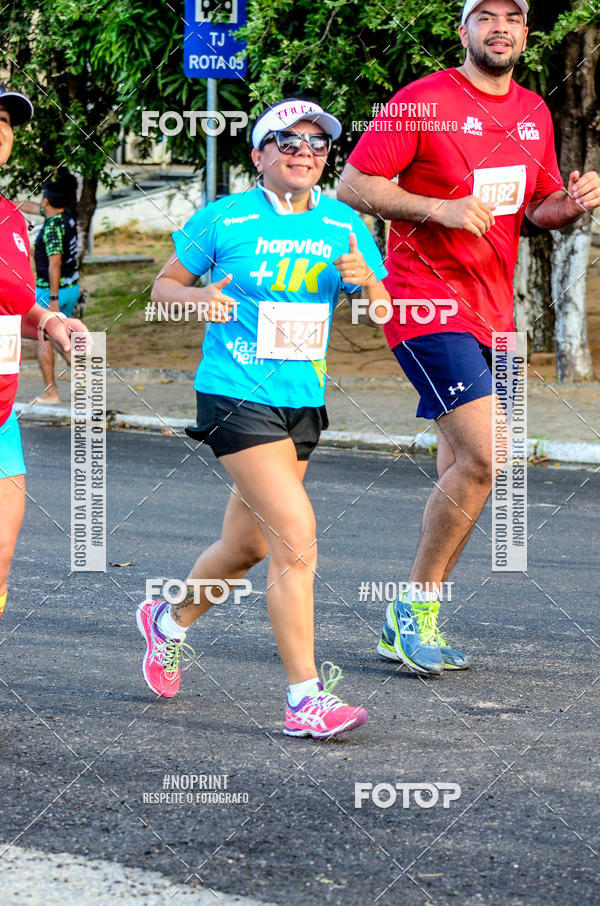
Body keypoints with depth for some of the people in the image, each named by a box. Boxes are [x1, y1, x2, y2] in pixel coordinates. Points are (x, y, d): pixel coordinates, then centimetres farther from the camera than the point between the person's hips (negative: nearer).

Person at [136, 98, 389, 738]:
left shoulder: (345, 226, 7)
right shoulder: (223, 220, -5)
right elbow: (163, 286, 6)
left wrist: (366, 281, -12)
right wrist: (198, 298, -16)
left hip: (305, 401, 6)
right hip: (237, 398, -6)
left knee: (247, 545, 18)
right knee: (296, 539, -18)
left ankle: (170, 620, 47)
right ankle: (304, 700, -15)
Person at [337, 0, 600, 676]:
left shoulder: (534, 113, 13)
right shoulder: (422, 102, -8)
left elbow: (541, 208, 21)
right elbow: (353, 184, -8)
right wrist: (439, 208, -19)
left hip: (490, 312, 8)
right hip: (427, 303, -8)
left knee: (460, 471, 10)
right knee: (485, 456, -19)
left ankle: (409, 625, 20)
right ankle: (416, 611, -5)